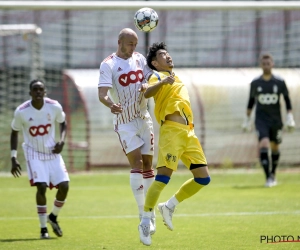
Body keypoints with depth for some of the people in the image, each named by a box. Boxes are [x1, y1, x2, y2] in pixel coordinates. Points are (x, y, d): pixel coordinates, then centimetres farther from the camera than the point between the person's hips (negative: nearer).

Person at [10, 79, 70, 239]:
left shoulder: (54, 107, -10)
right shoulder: (21, 112, -14)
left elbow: (63, 124, 10)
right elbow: (14, 133, 1)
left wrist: (62, 140, -9)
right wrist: (13, 158, -3)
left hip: (52, 151, 3)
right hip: (34, 153, -3)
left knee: (64, 186, -8)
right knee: (41, 186, -20)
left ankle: (53, 217, 22)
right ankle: (43, 228, -5)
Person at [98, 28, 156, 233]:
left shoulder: (139, 59, 7)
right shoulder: (108, 65, -10)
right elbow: (102, 93, -21)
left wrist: (146, 85, -16)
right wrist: (110, 104, -43)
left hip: (144, 118, 5)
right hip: (125, 122, -5)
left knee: (147, 163, 8)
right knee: (136, 163, -15)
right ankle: (143, 214, -16)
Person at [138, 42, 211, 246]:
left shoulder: (176, 79, 29)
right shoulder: (157, 76, 3)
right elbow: (147, 93, -20)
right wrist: (162, 82, -35)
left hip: (188, 133, 8)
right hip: (172, 130, -8)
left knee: (204, 178, 4)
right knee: (163, 176, -17)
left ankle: (169, 206, 16)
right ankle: (145, 222, -14)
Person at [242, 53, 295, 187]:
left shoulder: (280, 82, -3)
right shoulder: (255, 83, -1)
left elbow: (287, 100, 3)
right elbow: (251, 101, 11)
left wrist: (290, 118, -4)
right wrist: (247, 120, 14)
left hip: (276, 120, 1)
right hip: (261, 119, -1)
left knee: (274, 147, 14)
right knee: (263, 146, -19)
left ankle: (273, 173, 37)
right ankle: (268, 178, -20)